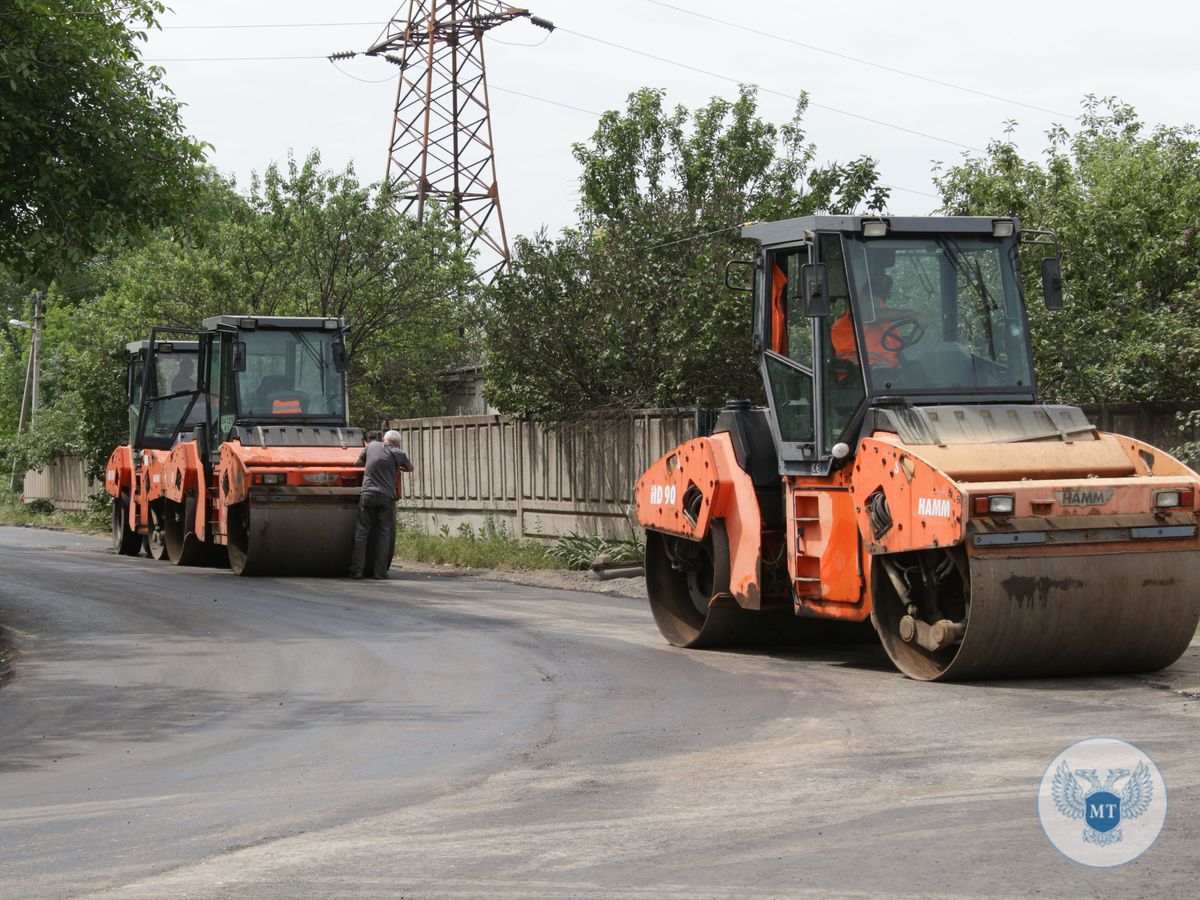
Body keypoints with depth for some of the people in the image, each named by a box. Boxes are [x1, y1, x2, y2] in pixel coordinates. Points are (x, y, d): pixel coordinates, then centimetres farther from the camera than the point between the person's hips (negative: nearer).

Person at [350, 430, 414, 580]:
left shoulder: (372, 446, 11)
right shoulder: (398, 454, 4)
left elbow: (358, 462, 23)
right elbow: (410, 467, 20)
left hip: (368, 495, 2)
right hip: (387, 497, -2)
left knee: (361, 532, 4)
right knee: (384, 533, 5)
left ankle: (357, 570, -2)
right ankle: (380, 571, 2)